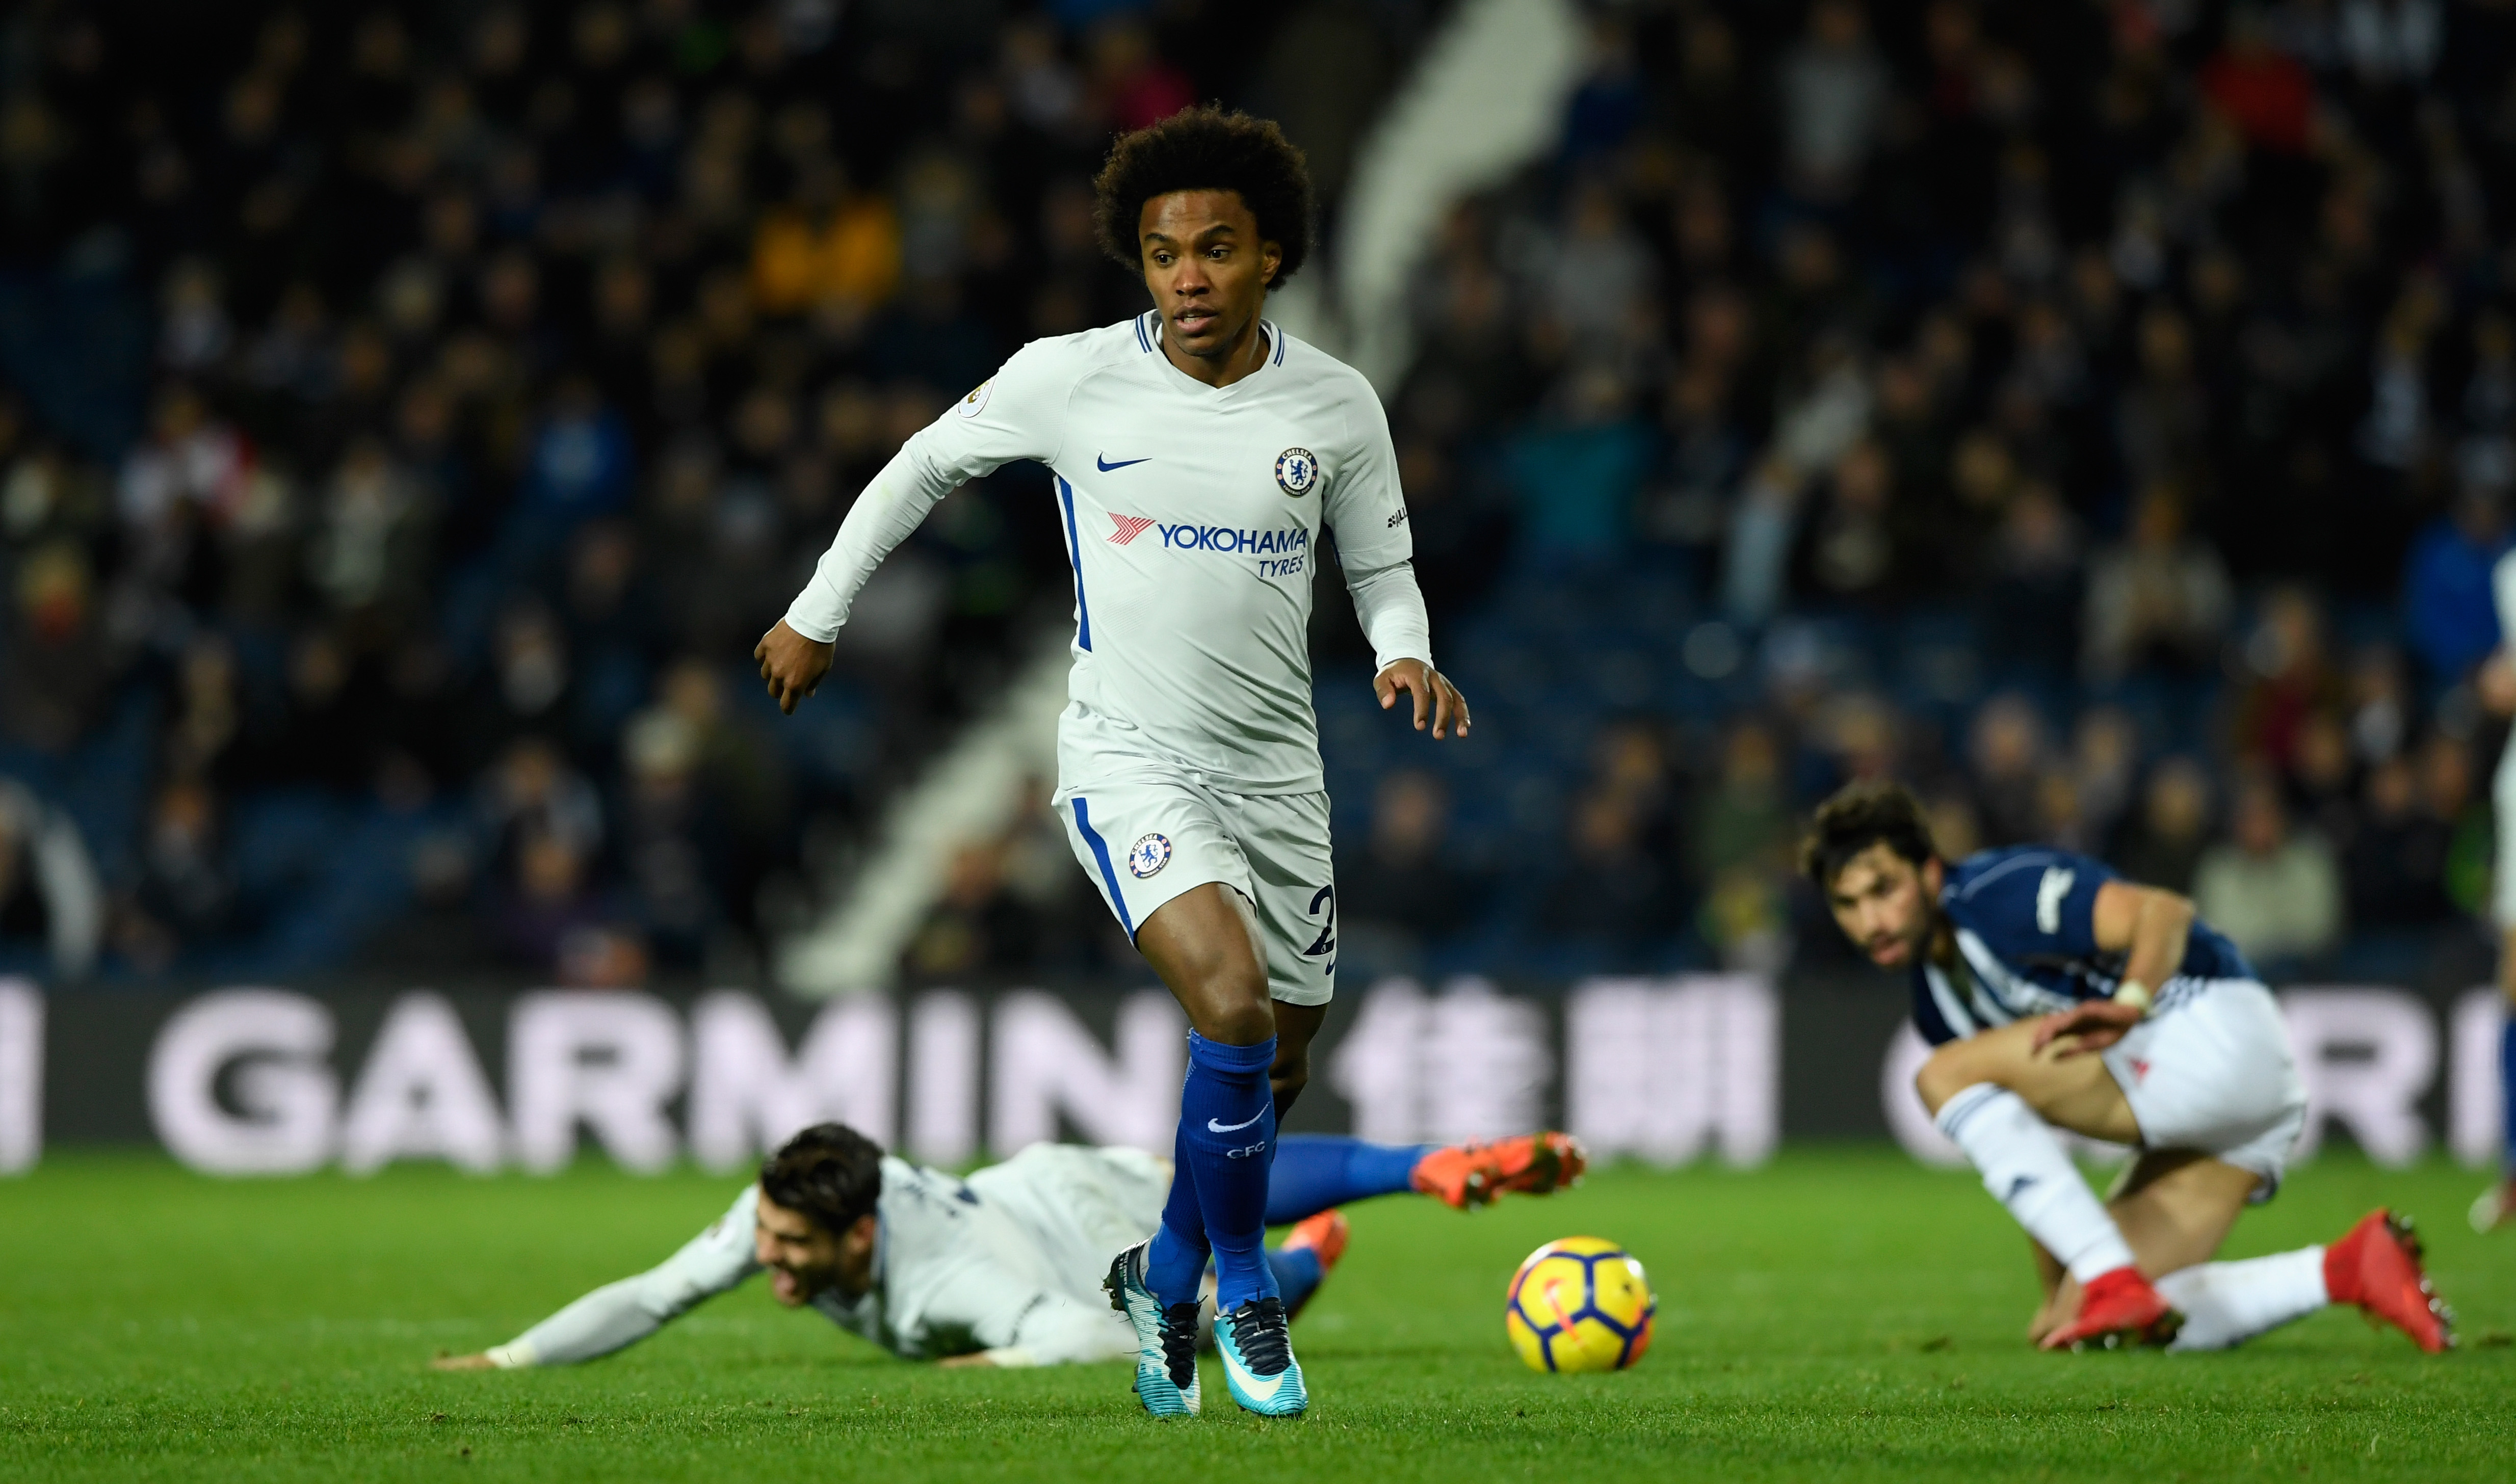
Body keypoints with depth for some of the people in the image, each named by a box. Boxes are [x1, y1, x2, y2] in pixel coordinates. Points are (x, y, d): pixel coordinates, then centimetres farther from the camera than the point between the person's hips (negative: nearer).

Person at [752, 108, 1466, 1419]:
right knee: (1233, 1002, -26)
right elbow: (926, 464, 8)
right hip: (1127, 759, -4)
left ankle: (1164, 1283, 37)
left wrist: (1406, 657, -11)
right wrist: (818, 617, 14)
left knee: (1276, 1070, 10)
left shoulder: (1336, 405, -2)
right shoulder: (1069, 379, -8)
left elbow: (1383, 569, 11)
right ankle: (1244, 1289, -5)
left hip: (1277, 769, 4)